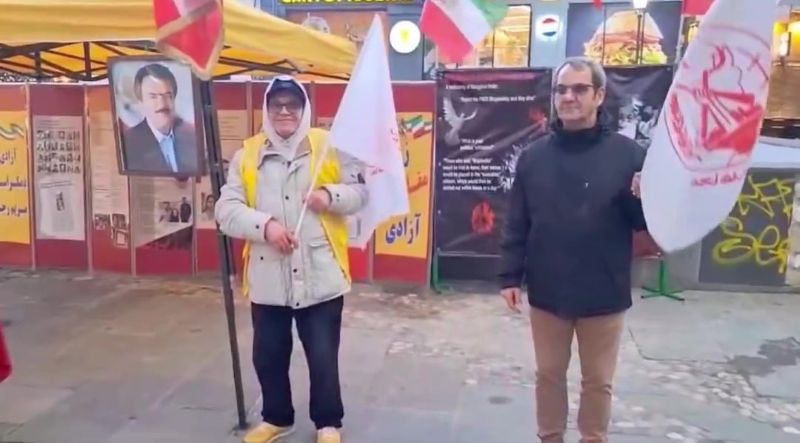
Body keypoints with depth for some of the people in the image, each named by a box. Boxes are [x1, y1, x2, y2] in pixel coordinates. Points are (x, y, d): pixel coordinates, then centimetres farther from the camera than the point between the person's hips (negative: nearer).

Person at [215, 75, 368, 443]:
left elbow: (361, 191, 4)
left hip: (320, 277, -2)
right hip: (267, 279, 2)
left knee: (323, 358, 7)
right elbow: (226, 209, -2)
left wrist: (331, 196, -16)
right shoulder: (247, 154, 4)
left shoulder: (329, 147, 1)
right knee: (268, 357, 16)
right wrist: (265, 224, -19)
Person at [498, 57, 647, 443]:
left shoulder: (626, 152, -5)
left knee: (598, 382, 15)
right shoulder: (534, 155, 2)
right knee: (549, 375, 17)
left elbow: (646, 221, -2)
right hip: (547, 293, 2)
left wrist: (642, 199, -23)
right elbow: (516, 224, 2)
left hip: (603, 295, -2)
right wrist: (510, 276, -3)